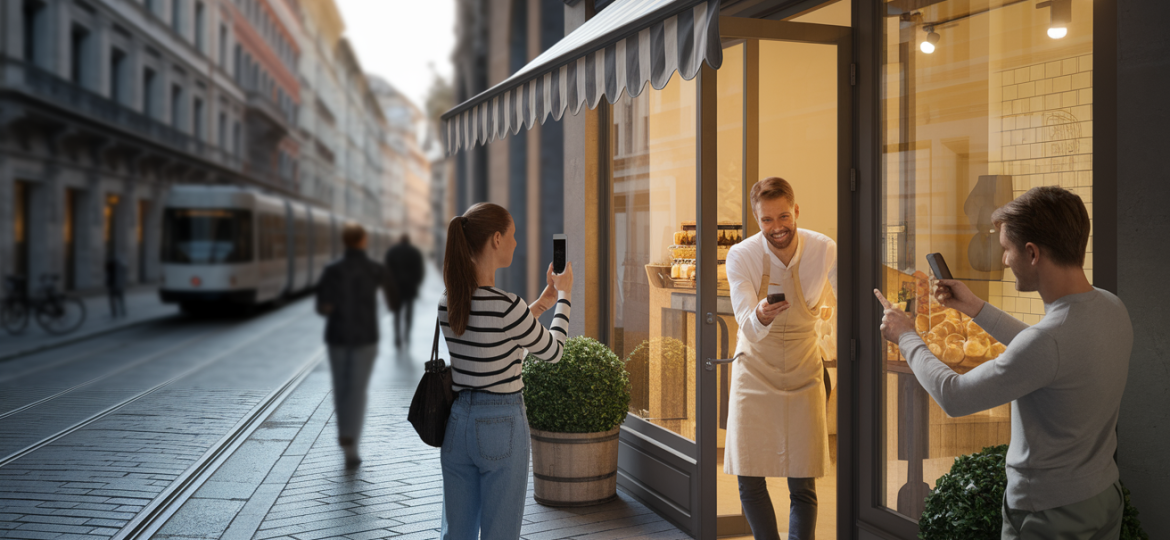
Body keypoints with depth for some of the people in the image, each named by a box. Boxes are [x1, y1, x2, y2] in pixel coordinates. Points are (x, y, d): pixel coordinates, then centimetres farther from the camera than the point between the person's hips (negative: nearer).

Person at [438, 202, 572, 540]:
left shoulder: (447, 304, 1)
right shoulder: (507, 307, -20)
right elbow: (553, 351, -3)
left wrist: (543, 302, 21)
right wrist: (564, 296, 11)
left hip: (457, 423, 7)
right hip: (501, 425, -6)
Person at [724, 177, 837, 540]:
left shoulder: (825, 251, -12)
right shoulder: (741, 256, -15)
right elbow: (747, 328, -21)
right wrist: (761, 316, -42)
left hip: (803, 374, 1)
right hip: (755, 371, 0)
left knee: (803, 486, 1)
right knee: (750, 482, 0)